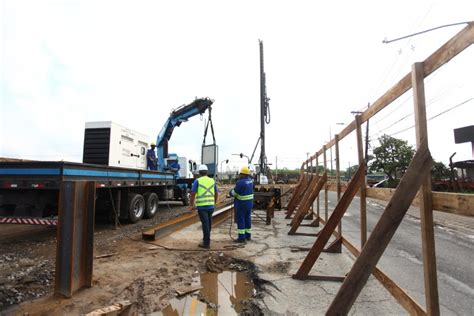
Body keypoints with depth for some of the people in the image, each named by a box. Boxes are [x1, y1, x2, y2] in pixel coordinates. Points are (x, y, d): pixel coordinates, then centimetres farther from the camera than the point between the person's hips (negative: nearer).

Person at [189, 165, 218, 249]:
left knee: (205, 224, 0)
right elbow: (216, 193, 16)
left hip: (201, 206, -4)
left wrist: (192, 205, 0)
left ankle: (206, 243, 6)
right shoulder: (212, 181, 8)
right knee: (208, 223, 18)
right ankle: (206, 239, 32)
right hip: (211, 205, 4)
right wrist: (214, 203, 29)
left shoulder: (197, 181, -5)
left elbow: (193, 194, -9)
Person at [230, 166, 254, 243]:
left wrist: (230, 193, 8)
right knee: (247, 219, 15)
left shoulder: (240, 182, -21)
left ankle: (241, 237, 4)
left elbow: (234, 193, -13)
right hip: (249, 203, 8)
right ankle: (248, 235, 24)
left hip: (241, 204, -8)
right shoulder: (250, 180, 5)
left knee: (240, 220, 1)